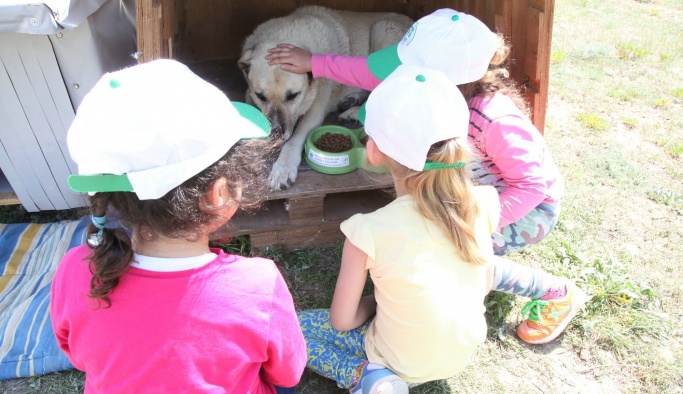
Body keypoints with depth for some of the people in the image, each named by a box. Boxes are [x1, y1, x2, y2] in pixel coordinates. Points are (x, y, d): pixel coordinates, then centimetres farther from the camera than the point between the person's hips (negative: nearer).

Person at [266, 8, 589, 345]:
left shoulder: (495, 121, -38)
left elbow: (531, 185, -29)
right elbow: (373, 73, -7)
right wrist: (313, 63, -4)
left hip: (532, 207, -6)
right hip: (482, 191, 6)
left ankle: (559, 294, -1)